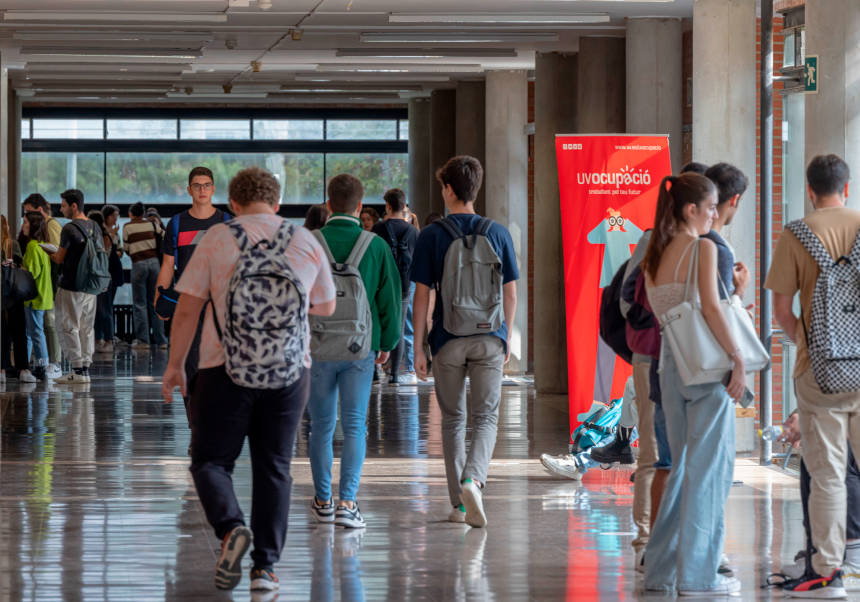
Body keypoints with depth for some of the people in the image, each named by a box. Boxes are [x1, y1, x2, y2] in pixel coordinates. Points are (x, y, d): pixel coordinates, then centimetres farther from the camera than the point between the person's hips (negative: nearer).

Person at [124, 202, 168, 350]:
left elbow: (127, 249, 3)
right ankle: (160, 340, 7)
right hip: (154, 262, 3)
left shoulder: (128, 227, 0)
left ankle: (142, 340, -1)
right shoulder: (152, 224, 7)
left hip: (138, 264, -3)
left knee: (140, 304, 3)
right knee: (155, 303, 8)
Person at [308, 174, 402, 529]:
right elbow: (390, 297, 3)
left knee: (321, 426, 12)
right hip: (360, 350, 0)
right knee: (355, 426, 3)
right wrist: (387, 343, 16)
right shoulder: (377, 247, -3)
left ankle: (323, 501, 19)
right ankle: (347, 501, -10)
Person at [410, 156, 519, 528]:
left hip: (448, 340, -1)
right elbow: (511, 292, 5)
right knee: (486, 417, 4)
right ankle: (473, 479, -22)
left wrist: (418, 347, 0)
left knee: (453, 420, 11)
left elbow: (422, 295, -5)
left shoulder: (432, 236, -4)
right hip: (489, 337, 1)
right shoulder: (498, 233, 1)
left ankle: (459, 503, 14)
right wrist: (506, 337, 17)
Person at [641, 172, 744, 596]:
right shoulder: (702, 247, -9)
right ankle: (698, 575, 0)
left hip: (670, 364, 7)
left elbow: (659, 311, 13)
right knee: (709, 467, -1)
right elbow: (710, 308, -18)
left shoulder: (654, 254, 11)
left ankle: (661, 569, 16)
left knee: (682, 465, 16)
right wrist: (738, 360, -16)